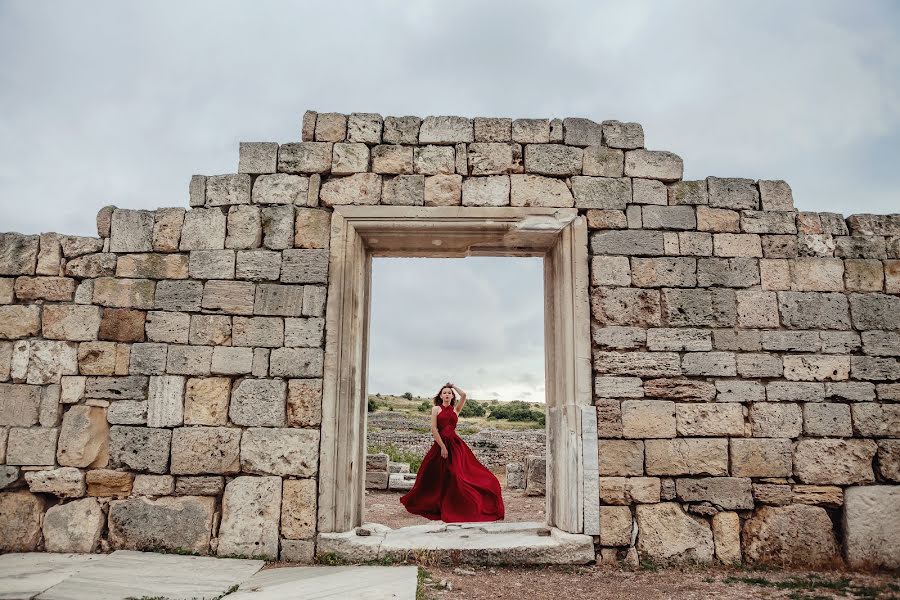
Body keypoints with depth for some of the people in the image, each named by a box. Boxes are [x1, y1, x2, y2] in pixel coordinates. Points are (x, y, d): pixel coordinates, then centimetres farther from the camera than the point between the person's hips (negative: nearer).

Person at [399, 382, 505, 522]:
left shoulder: (456, 409, 12)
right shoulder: (436, 409, 5)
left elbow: (463, 395, -3)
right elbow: (434, 429, -5)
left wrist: (453, 386, 12)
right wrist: (442, 447, -12)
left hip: (456, 444, 2)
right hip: (441, 444, -2)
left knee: (456, 477, -5)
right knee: (439, 478, 4)